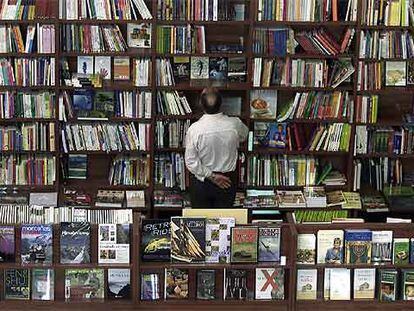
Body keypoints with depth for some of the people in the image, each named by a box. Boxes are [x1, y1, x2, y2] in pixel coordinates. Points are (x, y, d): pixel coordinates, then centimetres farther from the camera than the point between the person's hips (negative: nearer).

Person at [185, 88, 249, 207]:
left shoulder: (194, 129, -20)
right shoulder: (234, 124, -14)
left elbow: (191, 162, -18)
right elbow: (244, 135, 11)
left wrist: (211, 176, -11)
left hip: (201, 181, -2)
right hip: (227, 181, 2)